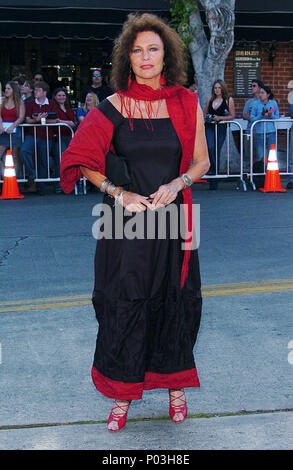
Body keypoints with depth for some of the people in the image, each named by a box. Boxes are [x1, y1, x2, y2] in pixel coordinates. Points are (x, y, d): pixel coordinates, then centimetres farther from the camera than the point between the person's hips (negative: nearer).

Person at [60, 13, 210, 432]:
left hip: (172, 217, 1)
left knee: (175, 301, 8)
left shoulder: (186, 103, 1)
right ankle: (123, 395, 18)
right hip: (127, 221, -1)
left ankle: (176, 387, 27)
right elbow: (83, 161, 0)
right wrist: (117, 192, -11)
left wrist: (176, 184, -11)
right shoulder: (114, 106, -2)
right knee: (124, 303, 3)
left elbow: (201, 161, 7)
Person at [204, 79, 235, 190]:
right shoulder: (210, 100, 13)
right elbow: (204, 112, 25)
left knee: (216, 151, -2)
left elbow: (232, 116, 1)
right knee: (210, 147, -24)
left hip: (221, 128, -2)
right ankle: (213, 168, -6)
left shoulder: (229, 100, 2)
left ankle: (213, 183, 6)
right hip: (209, 127, 2)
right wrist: (205, 117, 2)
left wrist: (219, 118, -11)